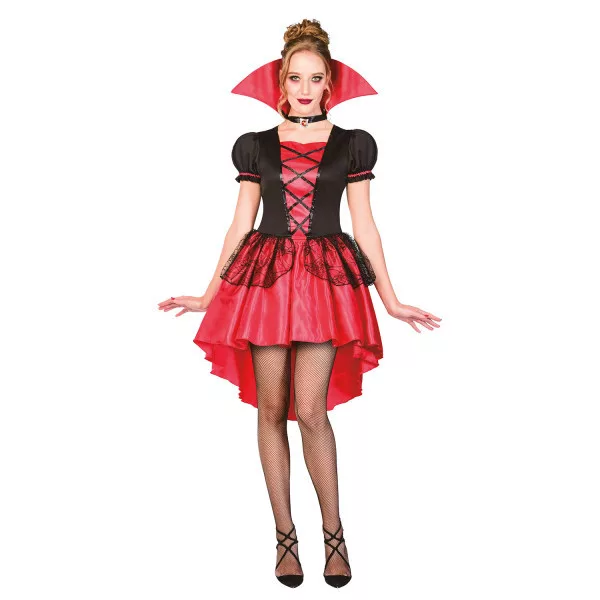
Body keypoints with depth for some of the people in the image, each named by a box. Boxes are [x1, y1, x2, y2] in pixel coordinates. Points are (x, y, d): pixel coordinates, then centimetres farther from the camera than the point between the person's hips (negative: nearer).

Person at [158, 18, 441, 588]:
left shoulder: (351, 145, 8)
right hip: (264, 276, 2)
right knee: (270, 408, 2)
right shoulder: (255, 146, 11)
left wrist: (390, 299, 6)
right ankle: (285, 534, 15)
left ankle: (334, 532, 9)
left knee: (310, 409, -10)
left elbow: (364, 227, 8)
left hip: (326, 279, -2)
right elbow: (240, 224, 13)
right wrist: (208, 295, 13)